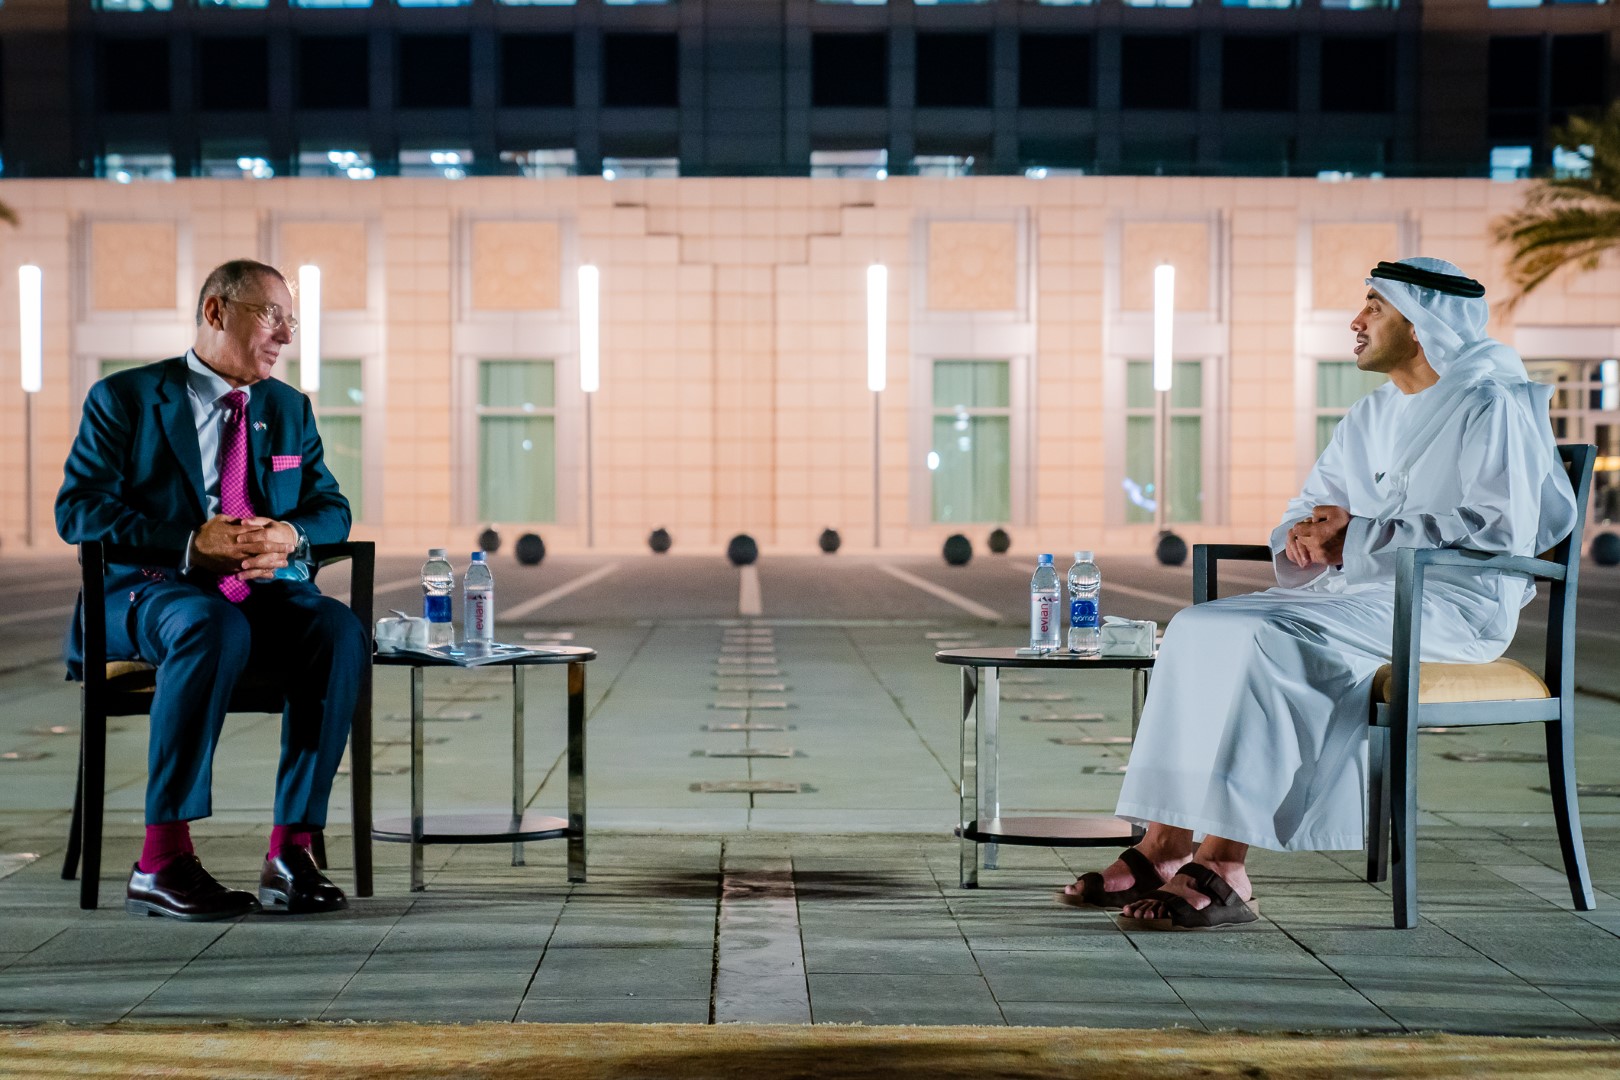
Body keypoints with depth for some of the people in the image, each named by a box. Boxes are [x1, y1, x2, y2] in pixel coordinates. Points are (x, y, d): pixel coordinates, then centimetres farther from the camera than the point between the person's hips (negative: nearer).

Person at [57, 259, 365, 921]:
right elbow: (78, 509, -7)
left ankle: (291, 851, -26)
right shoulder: (124, 398, 3)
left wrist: (290, 535, -12)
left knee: (339, 630, -28)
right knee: (215, 628, -39)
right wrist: (191, 543, -21)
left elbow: (331, 507, 14)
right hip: (148, 592, -4)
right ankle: (162, 860, -36)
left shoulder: (289, 409, 20)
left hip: (263, 592, 5)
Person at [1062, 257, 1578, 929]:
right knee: (1197, 629, -13)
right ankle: (1165, 845, -19)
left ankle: (1223, 867, -31)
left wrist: (1355, 537, -18)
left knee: (1264, 641, -31)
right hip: (1354, 593, 8)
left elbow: (1502, 528, -18)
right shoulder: (1371, 415, 21)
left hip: (1448, 604, -8)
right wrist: (1305, 534, -5)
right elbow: (1313, 508, 22)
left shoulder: (1490, 407, -5)